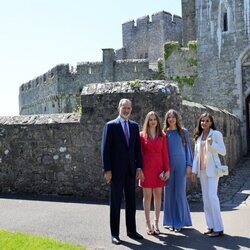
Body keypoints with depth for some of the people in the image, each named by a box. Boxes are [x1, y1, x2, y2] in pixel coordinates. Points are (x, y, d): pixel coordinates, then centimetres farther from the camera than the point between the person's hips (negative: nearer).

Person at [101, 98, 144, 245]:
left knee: (131, 201, 12)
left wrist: (139, 167, 2)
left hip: (131, 170, 5)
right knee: (116, 203, 3)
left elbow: (138, 148, 10)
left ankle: (131, 230, 23)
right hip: (116, 170, -4)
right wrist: (107, 170, -13)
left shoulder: (135, 126, 10)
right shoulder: (110, 125, -4)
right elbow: (105, 149, -7)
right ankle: (115, 234, 11)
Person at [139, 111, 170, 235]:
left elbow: (165, 153, 6)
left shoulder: (162, 136, 7)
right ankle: (148, 224, 9)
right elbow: (139, 153, 2)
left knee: (158, 195, 5)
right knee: (147, 195, 1)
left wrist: (167, 169, 1)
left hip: (159, 168, 2)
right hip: (146, 168, -2)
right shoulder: (142, 135, 2)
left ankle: (156, 223, 14)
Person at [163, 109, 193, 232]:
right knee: (169, 192, 4)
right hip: (167, 165, 1)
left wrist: (189, 165, -2)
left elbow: (188, 149, 5)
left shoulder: (183, 132, 5)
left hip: (180, 164, -1)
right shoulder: (164, 133, 7)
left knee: (180, 192, -1)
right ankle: (170, 221, 14)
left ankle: (179, 222, 10)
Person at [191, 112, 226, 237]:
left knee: (212, 196, -12)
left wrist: (212, 143, -19)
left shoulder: (216, 134, -3)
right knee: (205, 197, 6)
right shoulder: (198, 136, 13)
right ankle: (210, 226, 14)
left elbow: (223, 151, -6)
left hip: (212, 168, -6)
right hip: (202, 169, 6)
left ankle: (218, 228, -5)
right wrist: (194, 170, 10)